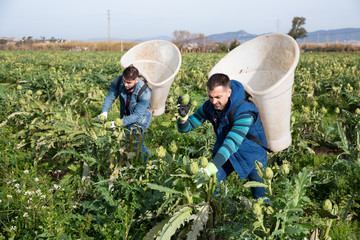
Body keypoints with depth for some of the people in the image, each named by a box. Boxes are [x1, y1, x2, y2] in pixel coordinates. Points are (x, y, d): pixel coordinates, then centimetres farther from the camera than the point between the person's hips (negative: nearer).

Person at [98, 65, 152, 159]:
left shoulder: (145, 92, -35)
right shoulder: (119, 81, -24)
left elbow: (137, 115, -31)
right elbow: (110, 97, -18)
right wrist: (104, 112, -37)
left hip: (141, 116, -5)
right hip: (126, 114, 5)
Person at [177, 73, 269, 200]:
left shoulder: (244, 112, -33)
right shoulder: (209, 107, -14)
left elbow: (231, 143, -44)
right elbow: (185, 127, -6)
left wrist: (208, 170, -54)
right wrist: (183, 116, -32)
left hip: (251, 155, -4)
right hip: (223, 153, 4)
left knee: (260, 197, 5)